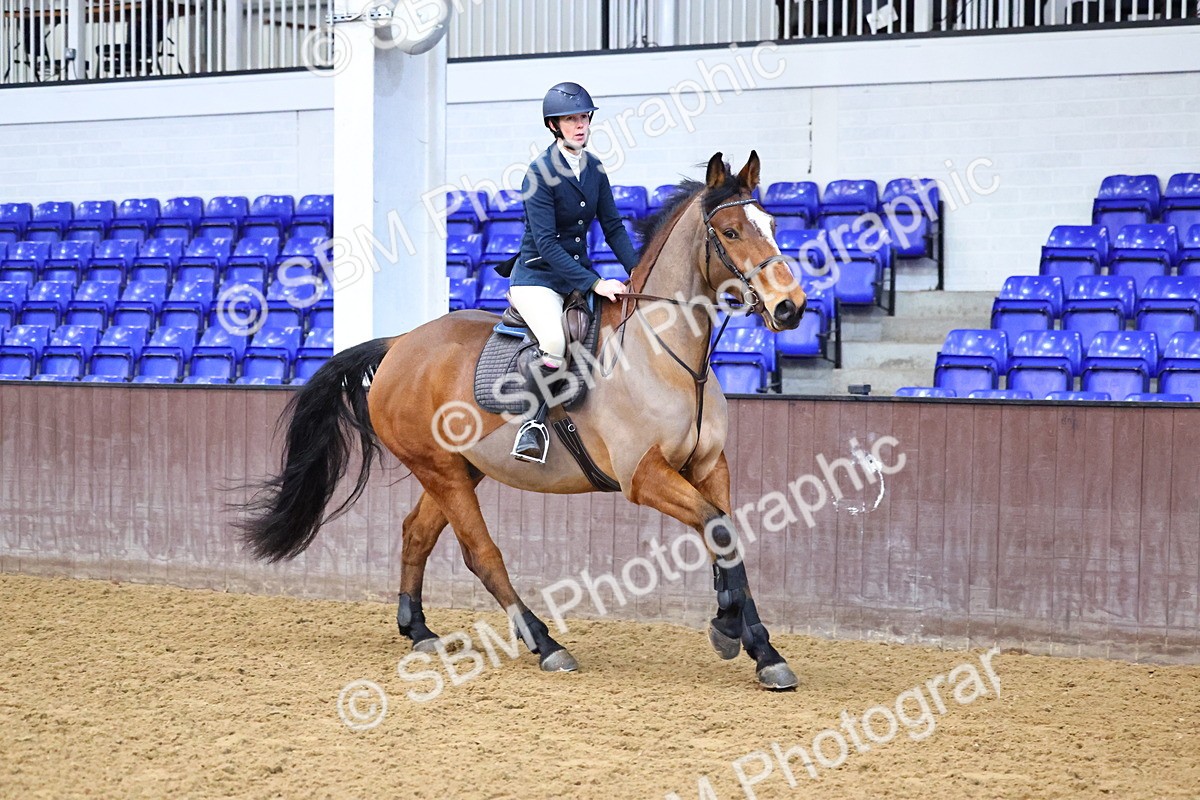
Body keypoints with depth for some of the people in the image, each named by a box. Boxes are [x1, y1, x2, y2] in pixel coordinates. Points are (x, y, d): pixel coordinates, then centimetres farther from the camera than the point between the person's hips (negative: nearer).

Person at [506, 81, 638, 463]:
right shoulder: (540, 173, -14)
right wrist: (594, 283, -26)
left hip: (580, 275, 7)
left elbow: (613, 228, 10)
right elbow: (546, 243, -20)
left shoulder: (594, 170, 7)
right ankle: (531, 427, -18)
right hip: (537, 277, -7)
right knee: (556, 343, -33)